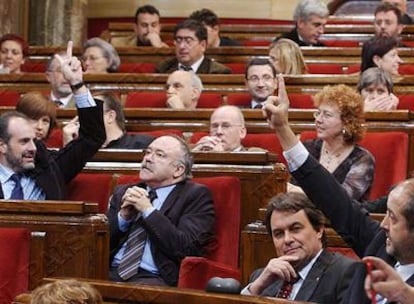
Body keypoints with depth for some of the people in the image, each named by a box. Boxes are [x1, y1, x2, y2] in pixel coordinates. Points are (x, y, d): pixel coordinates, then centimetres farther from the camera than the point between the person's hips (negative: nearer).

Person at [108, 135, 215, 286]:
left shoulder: (196, 195, 5)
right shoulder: (123, 192, 21)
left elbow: (188, 249, -9)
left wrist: (148, 211, -8)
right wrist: (123, 216, -1)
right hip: (112, 274, 5)